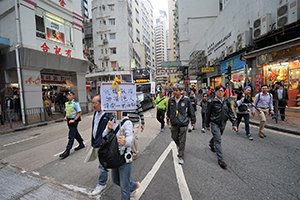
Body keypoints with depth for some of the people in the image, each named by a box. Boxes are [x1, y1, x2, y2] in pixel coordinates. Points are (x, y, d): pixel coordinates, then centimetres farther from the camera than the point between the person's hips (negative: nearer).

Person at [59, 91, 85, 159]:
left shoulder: (75, 103, -14)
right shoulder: (66, 103, 10)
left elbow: (79, 112, -15)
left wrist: (74, 120, -19)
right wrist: (65, 117, 2)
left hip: (74, 121, -8)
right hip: (69, 120, 8)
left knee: (71, 135, -4)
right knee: (75, 133, 18)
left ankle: (67, 151, 2)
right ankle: (81, 144, 35)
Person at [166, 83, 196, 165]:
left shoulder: (186, 100, -9)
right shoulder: (171, 100, 0)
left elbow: (191, 111, 0)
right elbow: (169, 110, 14)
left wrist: (193, 121, 4)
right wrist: (168, 119, 23)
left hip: (183, 123, -3)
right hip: (174, 123, 4)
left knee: (182, 141, 5)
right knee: (174, 137, 17)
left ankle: (180, 157, 21)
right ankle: (179, 146, 50)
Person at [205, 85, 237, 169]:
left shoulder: (227, 101, 0)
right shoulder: (212, 102, -13)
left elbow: (230, 113, 5)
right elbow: (208, 114, -5)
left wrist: (234, 123, -3)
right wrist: (207, 125, 0)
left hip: (223, 123, 5)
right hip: (215, 123, -5)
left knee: (217, 136, 24)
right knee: (218, 140, -7)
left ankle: (211, 144, 56)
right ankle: (220, 160, 1)